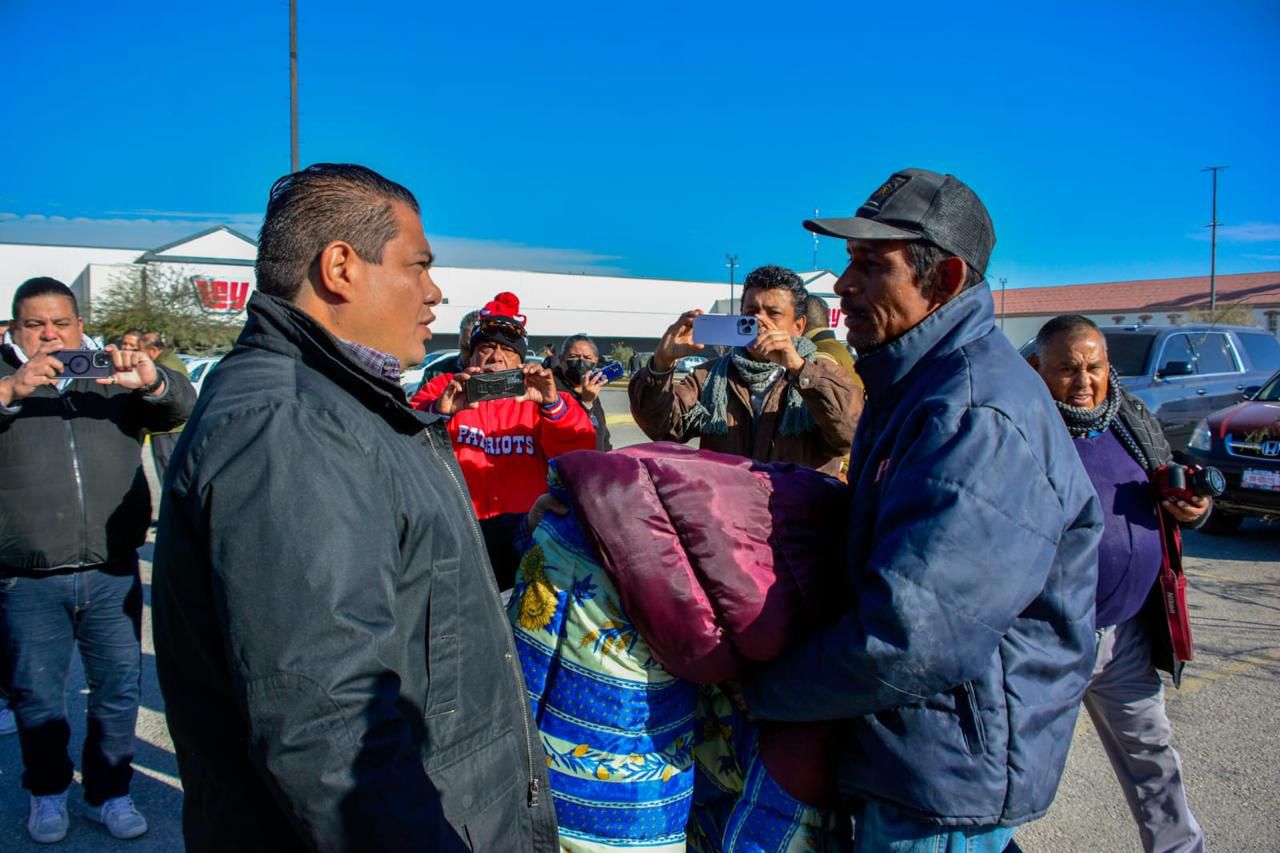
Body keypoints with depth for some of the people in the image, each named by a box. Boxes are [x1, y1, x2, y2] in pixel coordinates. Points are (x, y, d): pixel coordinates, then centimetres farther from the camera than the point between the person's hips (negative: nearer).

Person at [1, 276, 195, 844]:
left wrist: (152, 380, -23)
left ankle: (109, 792, 27)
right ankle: (47, 792, 33)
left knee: (119, 689, 10)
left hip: (112, 573, 1)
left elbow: (181, 408, -2)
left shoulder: (115, 373, 7)